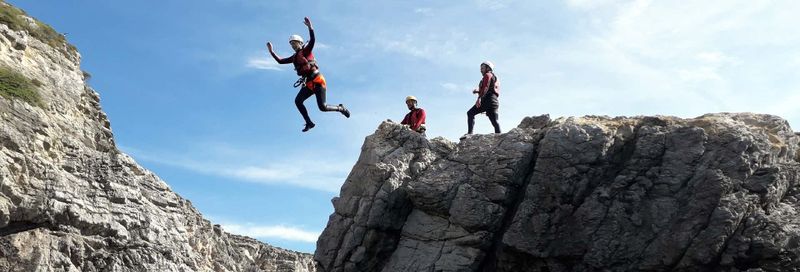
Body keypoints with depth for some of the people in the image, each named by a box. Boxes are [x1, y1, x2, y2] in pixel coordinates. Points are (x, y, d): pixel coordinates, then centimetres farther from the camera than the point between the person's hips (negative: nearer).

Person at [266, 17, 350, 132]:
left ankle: (340, 108, 15)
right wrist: (271, 51, 21)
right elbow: (280, 61, 25)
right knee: (298, 101, -14)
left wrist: (310, 27, -30)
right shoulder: (294, 57, 19)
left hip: (317, 80, -7)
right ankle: (309, 123, -7)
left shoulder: (306, 51, 0)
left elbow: (312, 40, -18)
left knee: (322, 107, -12)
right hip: (308, 83, 7)